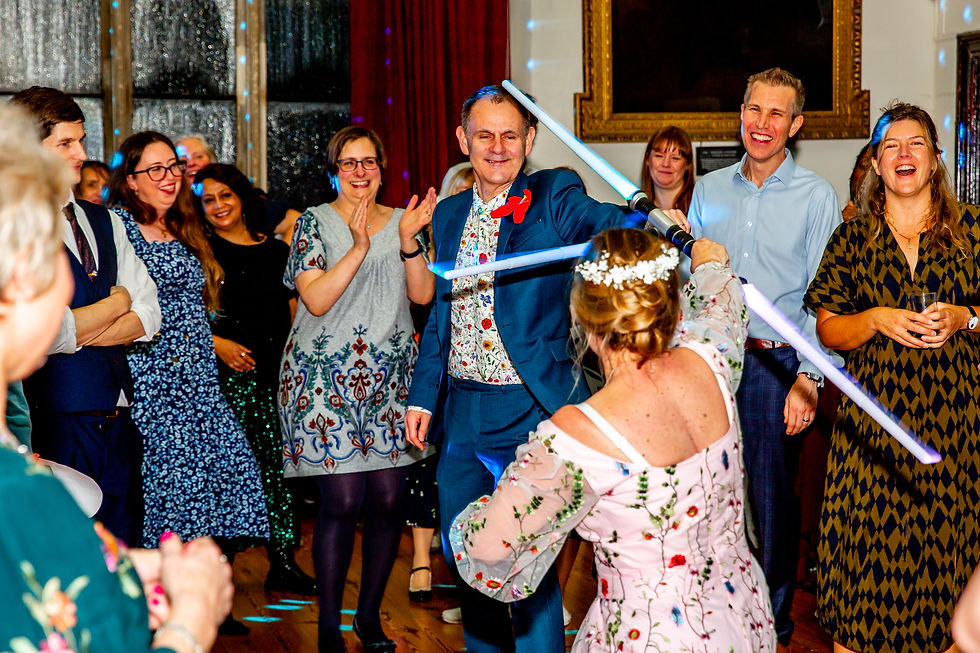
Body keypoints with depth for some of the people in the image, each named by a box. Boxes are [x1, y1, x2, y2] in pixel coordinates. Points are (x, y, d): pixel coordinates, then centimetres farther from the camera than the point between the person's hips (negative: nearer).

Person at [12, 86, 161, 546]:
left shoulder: (104, 222, 15)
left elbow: (148, 316, 10)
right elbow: (44, 334, -18)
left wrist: (75, 333, -7)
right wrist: (117, 301, -2)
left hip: (119, 420, 7)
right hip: (58, 425, -7)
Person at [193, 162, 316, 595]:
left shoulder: (276, 251, 16)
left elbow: (293, 310, 19)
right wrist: (217, 343, -14)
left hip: (278, 368, 4)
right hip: (230, 372, -4)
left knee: (278, 461, 3)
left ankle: (282, 563, 10)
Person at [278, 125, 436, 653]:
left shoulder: (399, 222, 12)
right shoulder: (315, 223, 2)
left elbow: (423, 295, 4)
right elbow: (315, 299, -10)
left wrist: (408, 241, -11)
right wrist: (359, 248, -20)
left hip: (389, 373, 4)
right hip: (327, 373, -4)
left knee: (389, 498, 0)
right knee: (342, 500, -9)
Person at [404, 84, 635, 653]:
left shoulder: (553, 197, -6)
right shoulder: (450, 214, 12)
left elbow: (608, 221, -27)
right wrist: (422, 395, 14)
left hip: (528, 413, -6)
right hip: (460, 412, 6)